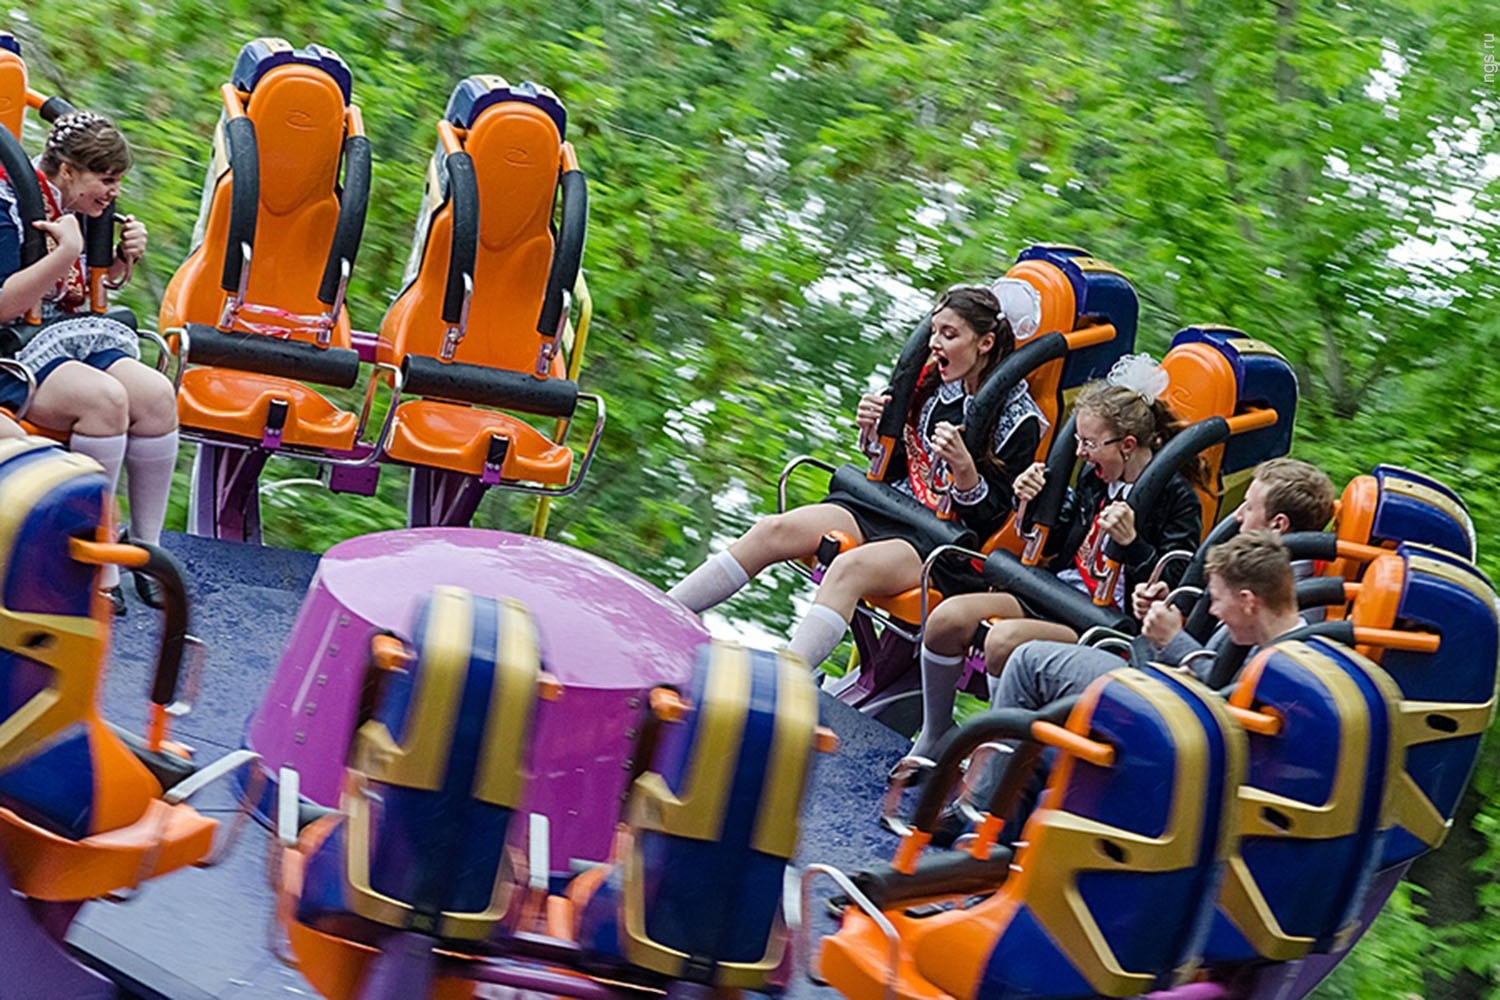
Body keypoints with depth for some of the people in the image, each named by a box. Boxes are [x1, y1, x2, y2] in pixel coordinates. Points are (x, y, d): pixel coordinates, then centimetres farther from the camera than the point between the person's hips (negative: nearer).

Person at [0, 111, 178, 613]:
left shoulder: (72, 210, 11)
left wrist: (121, 261, 5)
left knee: (156, 393, -16)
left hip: (64, 343, 8)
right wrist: (65, 253, -28)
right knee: (103, 397, -32)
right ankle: (98, 567, -25)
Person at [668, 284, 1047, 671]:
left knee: (850, 567, -35)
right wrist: (874, 432, 0)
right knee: (774, 530, -15)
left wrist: (964, 468, -26)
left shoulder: (1018, 419, -7)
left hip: (944, 541, -7)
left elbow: (993, 516, -9)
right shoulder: (930, 385, 10)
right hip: (894, 508, 7)